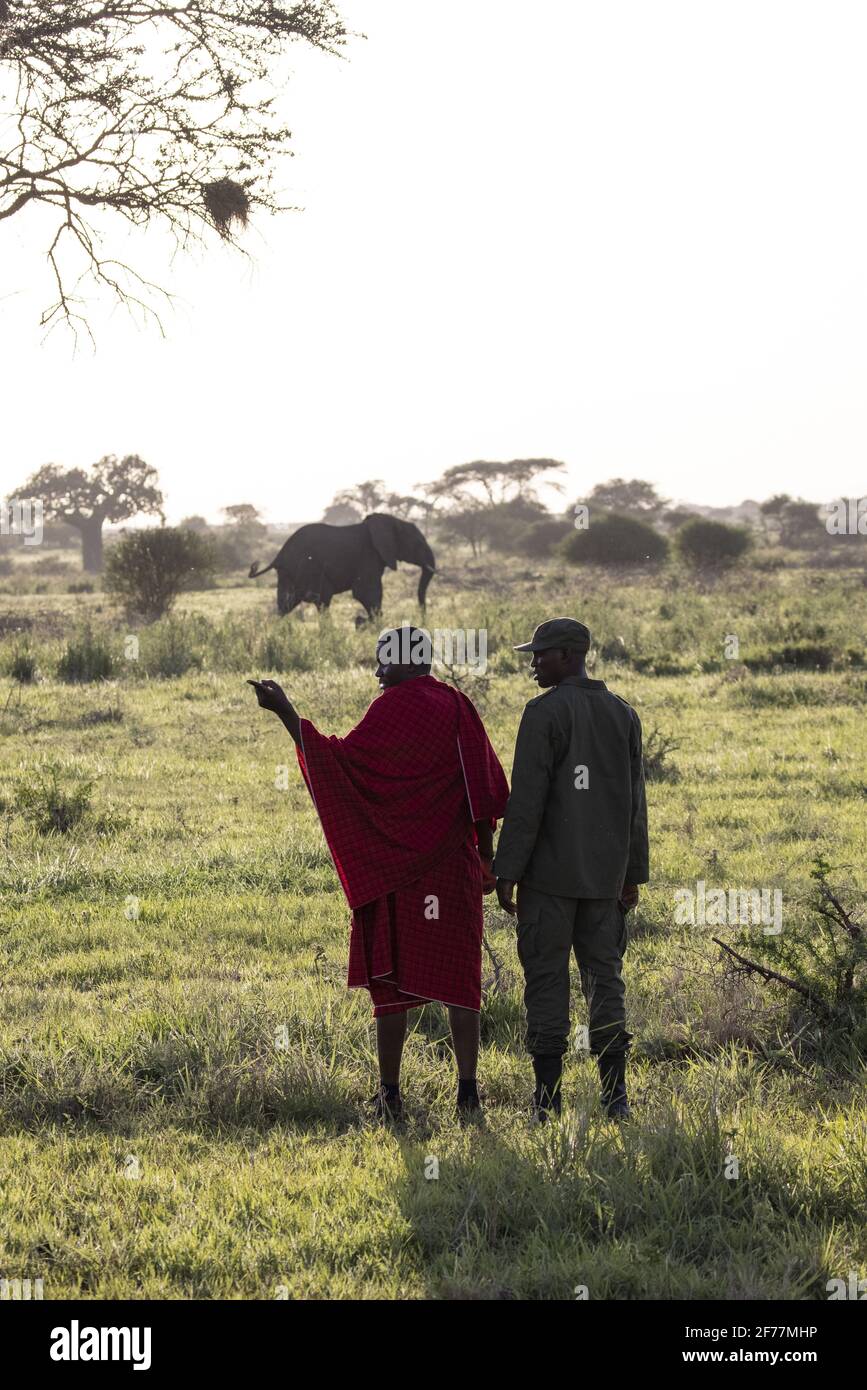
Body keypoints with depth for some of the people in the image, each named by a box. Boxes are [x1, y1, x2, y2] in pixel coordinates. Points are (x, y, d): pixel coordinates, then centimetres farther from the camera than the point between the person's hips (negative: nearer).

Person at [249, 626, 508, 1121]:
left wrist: (286, 711, -10)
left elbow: (340, 759, -13)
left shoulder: (393, 708, -10)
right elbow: (485, 789, 3)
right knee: (458, 975, 7)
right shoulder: (458, 707, 4)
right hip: (455, 868, 4)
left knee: (391, 974, 4)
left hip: (395, 867, -4)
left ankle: (391, 1092, 6)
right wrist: (486, 856, 9)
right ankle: (468, 1089, 2)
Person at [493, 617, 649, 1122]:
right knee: (605, 977, 10)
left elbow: (526, 799, -14)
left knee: (547, 980, -1)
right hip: (605, 874, 6)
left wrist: (507, 871, -10)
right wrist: (633, 873, 17)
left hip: (549, 875, -6)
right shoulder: (624, 714, 10)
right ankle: (615, 1094, 6)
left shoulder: (545, 712, -10)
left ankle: (549, 1097, 0)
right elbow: (636, 801, 12)